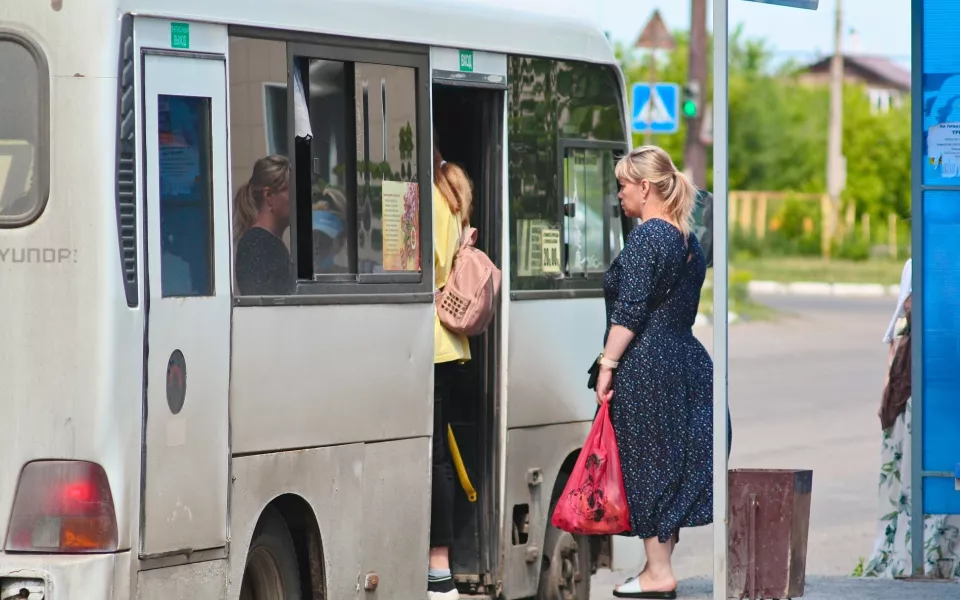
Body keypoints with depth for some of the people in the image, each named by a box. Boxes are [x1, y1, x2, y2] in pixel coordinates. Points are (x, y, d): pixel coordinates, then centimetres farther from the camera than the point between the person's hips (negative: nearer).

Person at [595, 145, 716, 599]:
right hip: (686, 359, 9)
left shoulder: (646, 237, -14)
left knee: (646, 464, -3)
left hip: (645, 367, -9)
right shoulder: (688, 239, 13)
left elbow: (630, 311, -19)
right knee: (673, 461, 11)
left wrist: (608, 365, -17)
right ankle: (663, 563, 15)